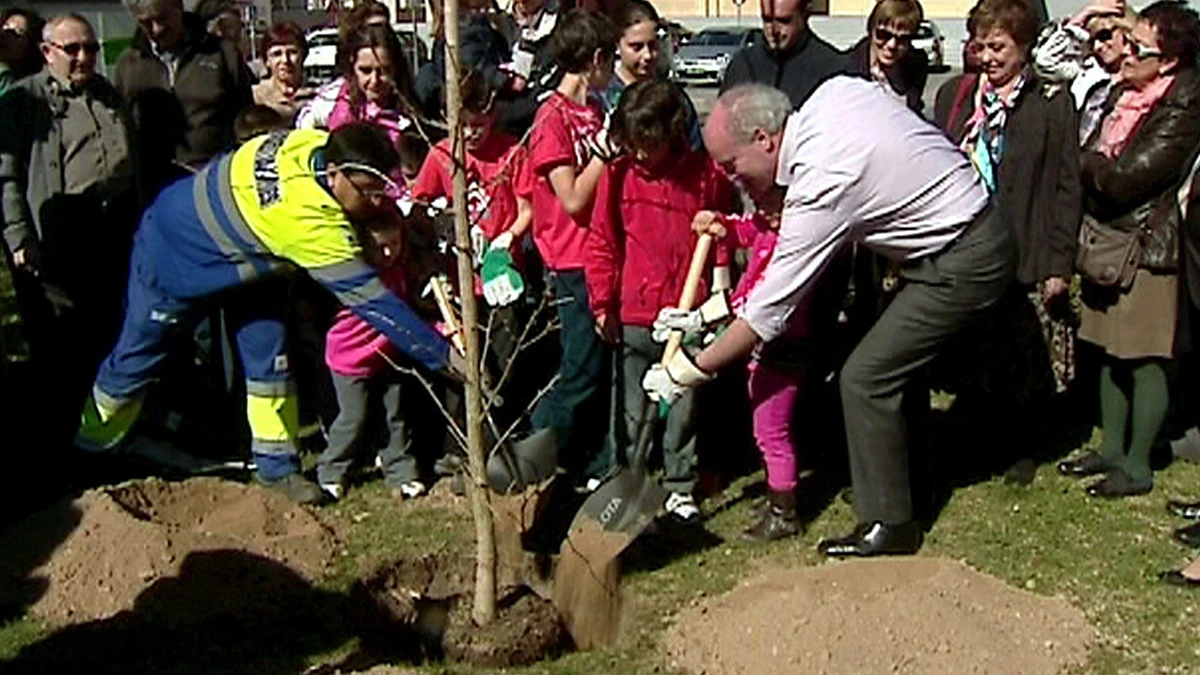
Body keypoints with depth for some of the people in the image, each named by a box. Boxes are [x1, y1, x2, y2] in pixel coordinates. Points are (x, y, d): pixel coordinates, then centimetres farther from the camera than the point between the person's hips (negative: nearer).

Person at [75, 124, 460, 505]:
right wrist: (441, 354, -39)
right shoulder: (313, 223, -42)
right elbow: (369, 298, -40)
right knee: (138, 355, 11)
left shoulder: (317, 143, -24)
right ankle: (86, 450, 34)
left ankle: (276, 465, 11)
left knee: (268, 354, 0)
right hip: (172, 256, -7)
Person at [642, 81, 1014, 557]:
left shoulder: (820, 185, -25)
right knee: (900, 358, 19)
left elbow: (768, 313, -20)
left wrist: (690, 371, -10)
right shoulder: (834, 91, -4)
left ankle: (889, 525, 5)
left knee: (865, 379, -7)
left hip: (961, 265, -10)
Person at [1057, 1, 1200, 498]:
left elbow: (1126, 178, -19)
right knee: (1112, 353, 14)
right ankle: (1111, 450, 26)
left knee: (1144, 360, 0)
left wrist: (1088, 163, -4)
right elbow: (1092, 158, 15)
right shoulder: (1127, 96, 9)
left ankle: (1137, 467, 10)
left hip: (1148, 248, -8)